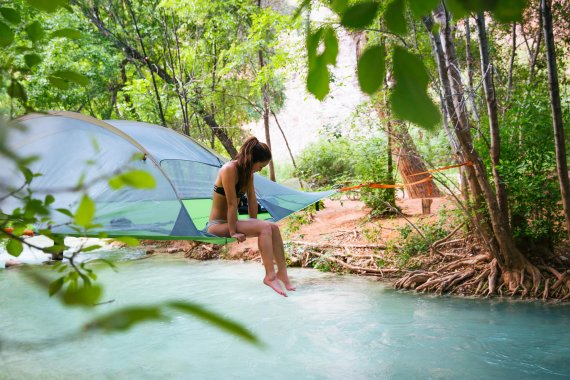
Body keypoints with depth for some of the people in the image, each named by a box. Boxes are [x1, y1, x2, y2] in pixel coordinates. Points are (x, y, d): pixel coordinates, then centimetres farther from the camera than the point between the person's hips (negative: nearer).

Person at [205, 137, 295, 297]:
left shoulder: (248, 172, 4)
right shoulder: (229, 169, -22)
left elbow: (252, 200, 8)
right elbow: (232, 203, -22)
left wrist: (253, 224, 6)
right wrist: (233, 232, -19)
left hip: (229, 222, 8)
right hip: (217, 224, -8)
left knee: (273, 227, -8)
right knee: (264, 228, -24)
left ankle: (282, 271, -4)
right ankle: (270, 276, -22)